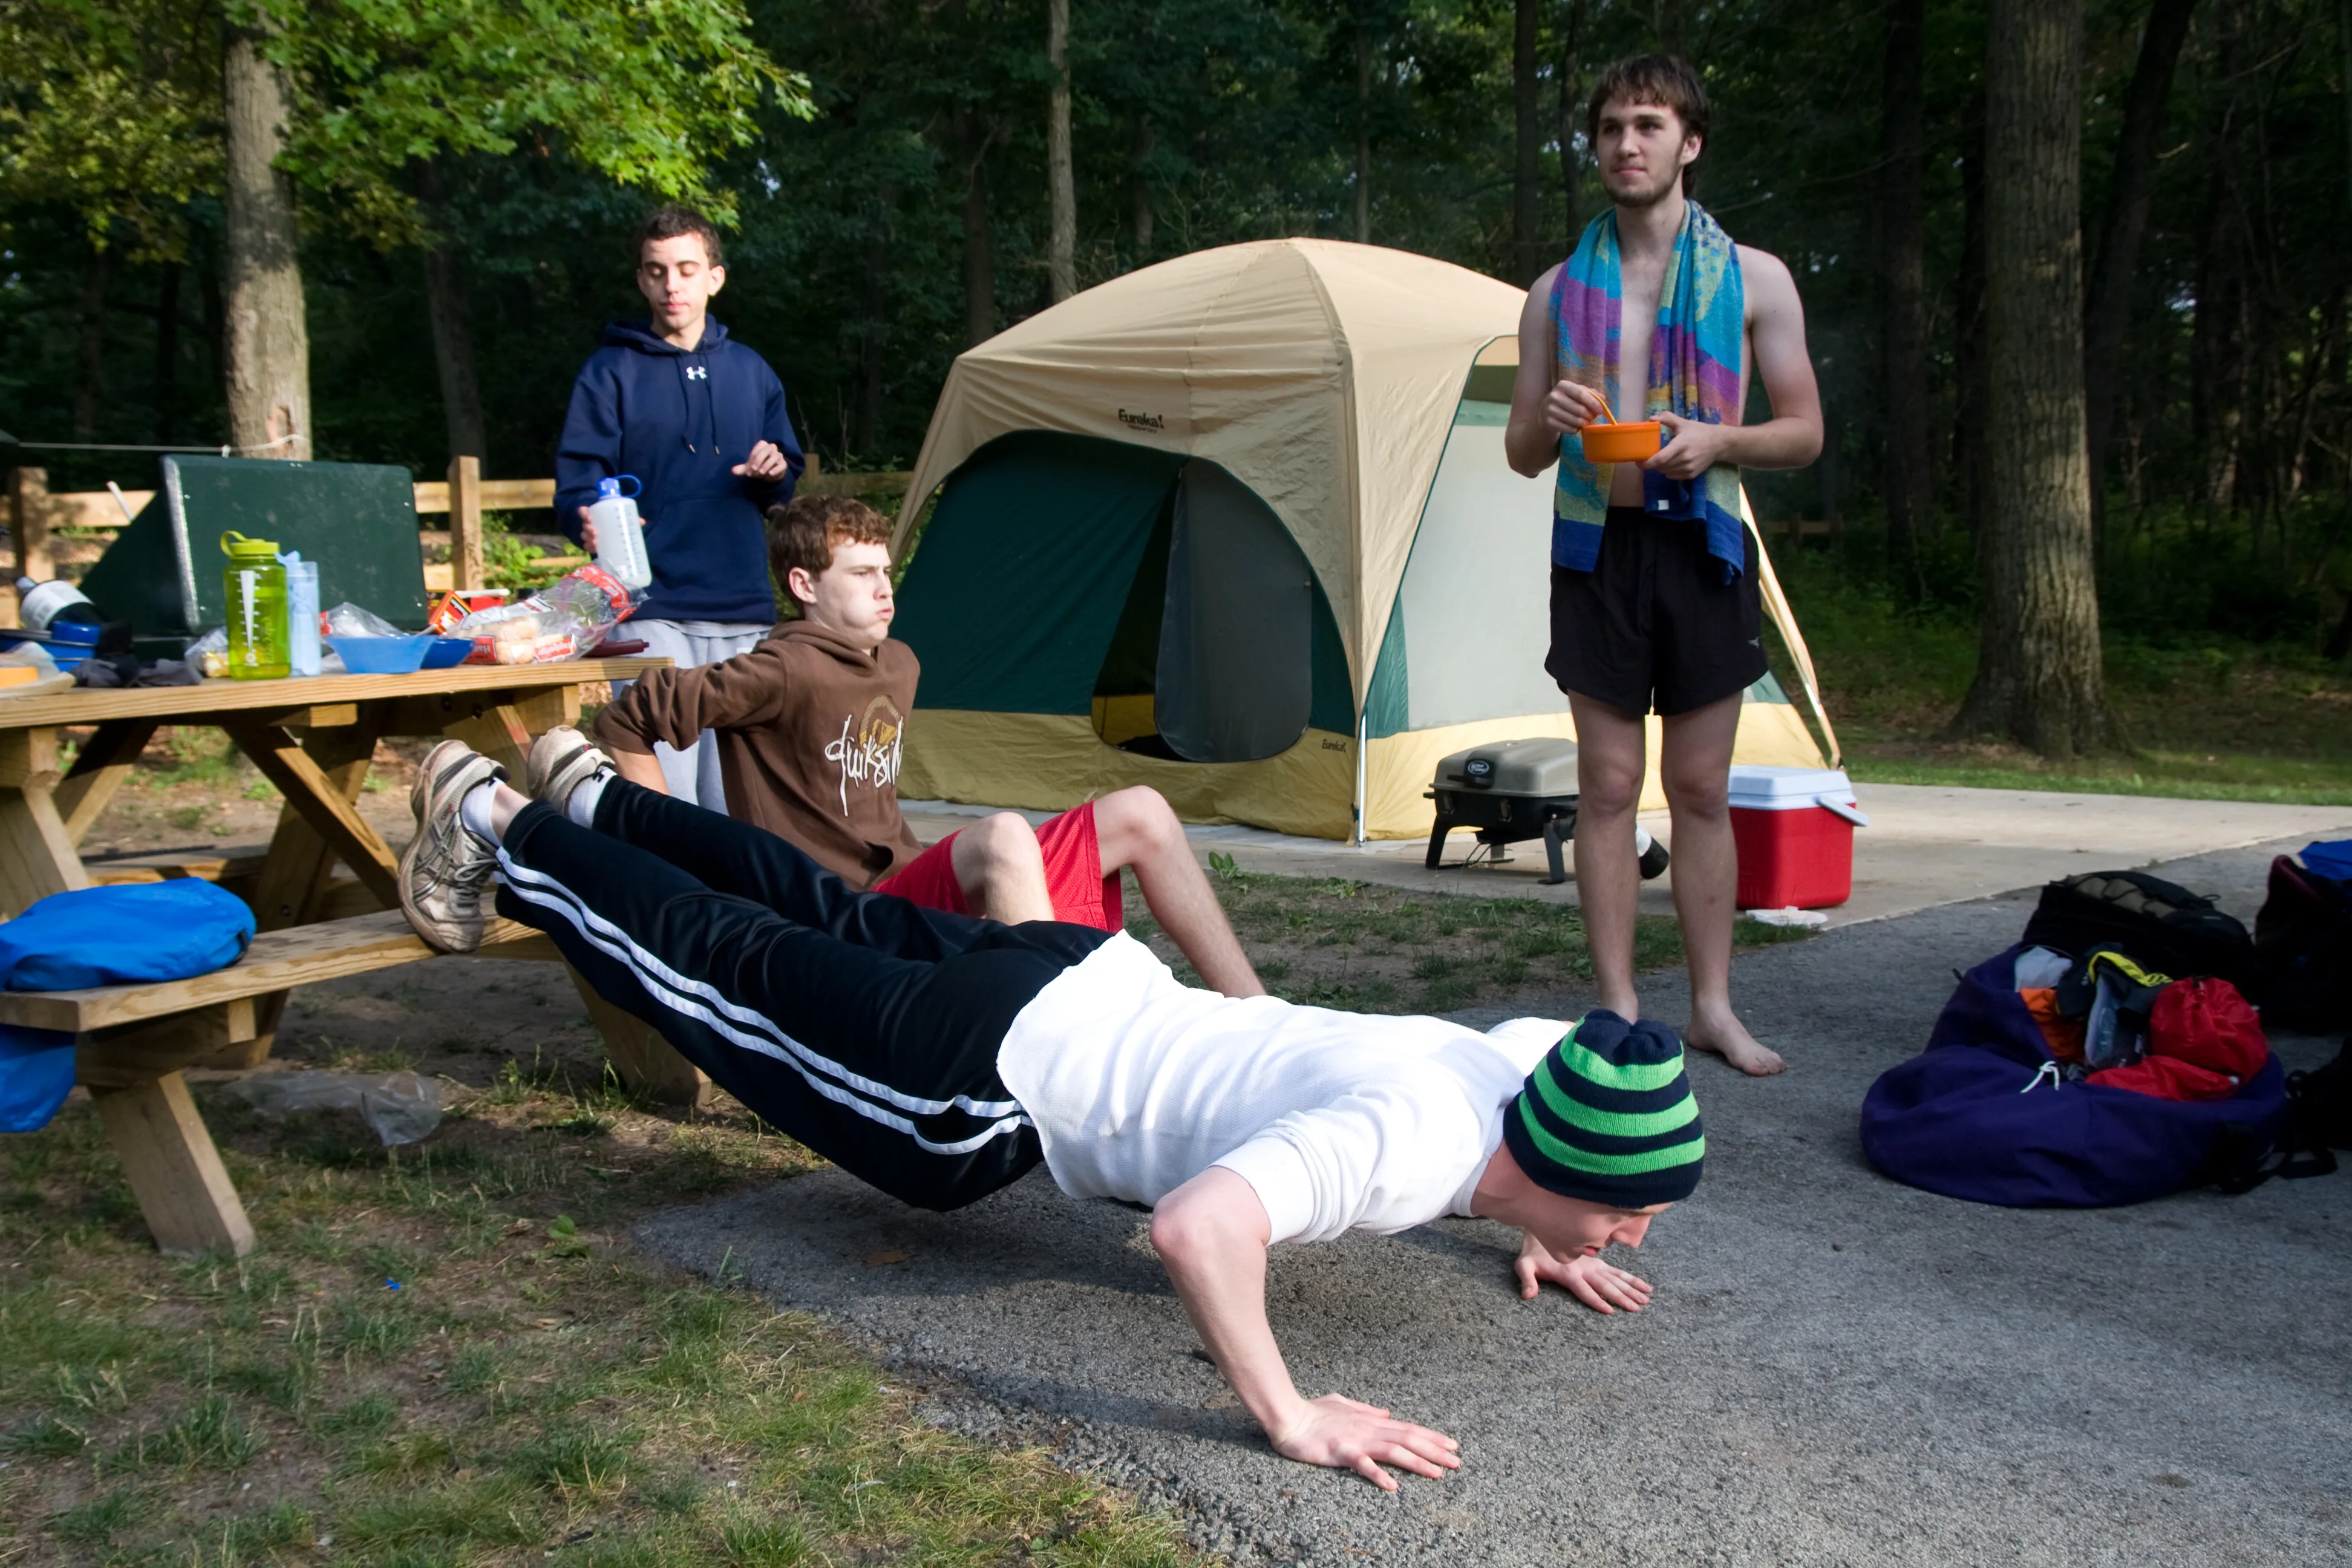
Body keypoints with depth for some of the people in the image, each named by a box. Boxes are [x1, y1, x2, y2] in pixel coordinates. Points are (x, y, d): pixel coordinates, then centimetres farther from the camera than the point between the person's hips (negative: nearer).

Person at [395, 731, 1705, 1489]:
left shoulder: (1536, 1059, -10)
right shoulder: (1413, 1142, -36)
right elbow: (1195, 1226, -50)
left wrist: (1539, 1237, 8)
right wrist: (1293, 1421, -40)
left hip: (1084, 982, 7)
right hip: (987, 1070, -7)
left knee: (838, 925, 27)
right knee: (731, 967, 14)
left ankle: (599, 797, 48)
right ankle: (501, 831, 34)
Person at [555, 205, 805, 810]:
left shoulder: (751, 372, 16)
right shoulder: (612, 372, 4)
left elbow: (790, 486, 23)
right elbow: (576, 482, -2)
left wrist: (775, 474, -1)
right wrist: (591, 521, -25)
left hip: (744, 610, 4)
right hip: (652, 610, -4)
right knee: (664, 794, -12)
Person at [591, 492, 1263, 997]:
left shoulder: (899, 666, 15)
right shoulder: (787, 672, -13)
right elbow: (626, 723, -12)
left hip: (911, 889, 9)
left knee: (1139, 813, -1)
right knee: (1002, 833, -37)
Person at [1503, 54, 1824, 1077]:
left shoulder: (1754, 281, 5)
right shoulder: (1558, 291, 8)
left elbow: (1804, 434, 6)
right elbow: (1520, 455, 10)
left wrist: (1718, 440, -15)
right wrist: (1548, 420, -14)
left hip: (1702, 547, 0)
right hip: (1596, 550, 1)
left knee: (1701, 790, 4)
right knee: (1609, 786, 0)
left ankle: (1713, 1006, 15)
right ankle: (1619, 1011, 6)